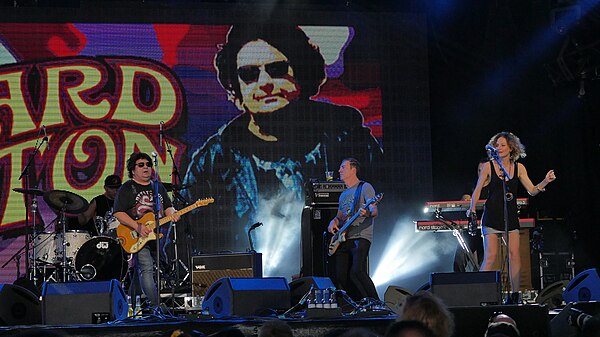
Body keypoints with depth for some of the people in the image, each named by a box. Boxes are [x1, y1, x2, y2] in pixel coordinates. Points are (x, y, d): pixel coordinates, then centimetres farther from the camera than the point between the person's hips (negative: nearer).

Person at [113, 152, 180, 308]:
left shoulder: (159, 187, 18)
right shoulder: (126, 189, 0)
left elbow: (167, 206, 21)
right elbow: (118, 213, -7)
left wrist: (172, 213, -4)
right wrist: (138, 227, -18)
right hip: (137, 237, -5)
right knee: (146, 270, -17)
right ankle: (156, 306, -18)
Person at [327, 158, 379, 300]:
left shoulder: (365, 187, 0)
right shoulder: (343, 195, 24)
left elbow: (374, 211, -12)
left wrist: (367, 213, -36)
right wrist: (334, 221, 8)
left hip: (360, 237, -8)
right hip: (343, 239, 8)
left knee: (357, 271, -24)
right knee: (341, 277, 0)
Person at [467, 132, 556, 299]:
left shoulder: (518, 168, 6)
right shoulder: (489, 166, -2)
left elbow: (532, 191, 7)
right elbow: (477, 190, 4)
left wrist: (546, 181, -8)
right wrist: (472, 208, -9)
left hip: (511, 216, 3)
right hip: (492, 216, -3)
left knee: (514, 254, -5)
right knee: (490, 256, -9)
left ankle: (515, 296, 1)